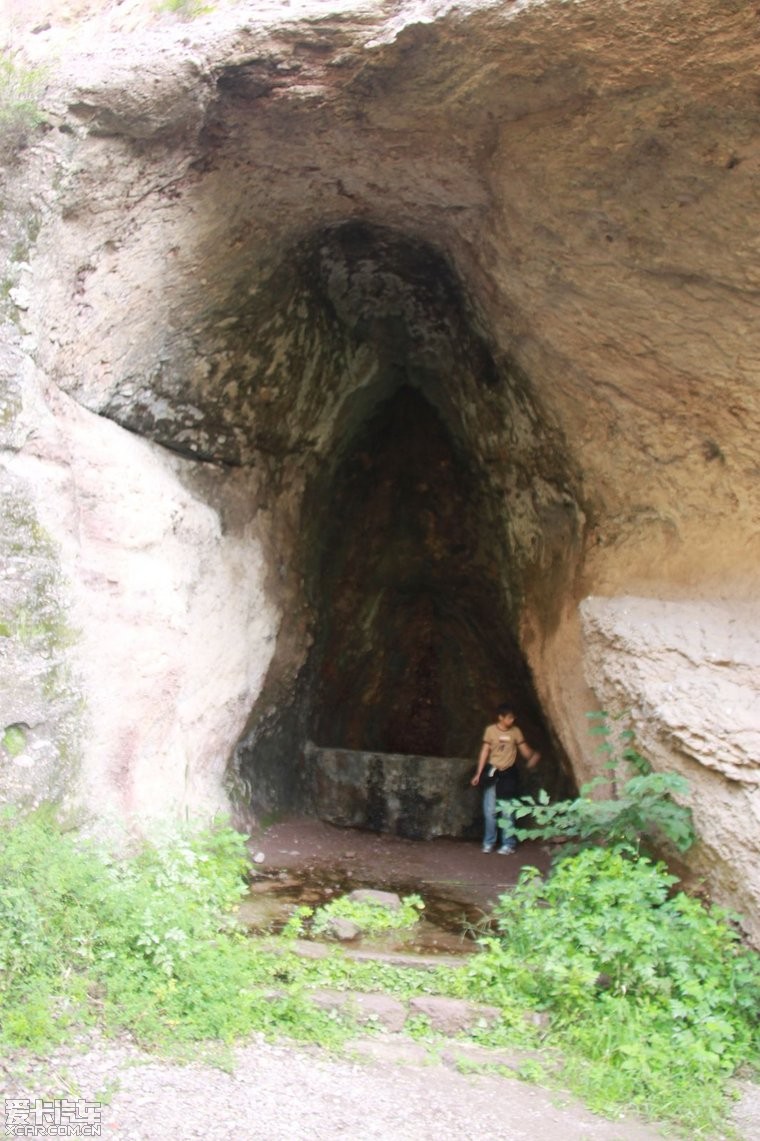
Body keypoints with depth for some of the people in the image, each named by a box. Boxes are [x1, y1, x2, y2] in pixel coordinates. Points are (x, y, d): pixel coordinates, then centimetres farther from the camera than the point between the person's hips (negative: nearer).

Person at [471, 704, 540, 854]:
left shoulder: (516, 731, -1)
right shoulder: (490, 730, -4)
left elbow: (524, 749, 1)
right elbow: (484, 752, 1)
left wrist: (533, 756, -21)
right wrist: (478, 774, -1)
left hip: (508, 773, 0)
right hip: (492, 771, 0)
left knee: (507, 811, 0)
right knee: (490, 810, 2)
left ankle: (508, 844, 8)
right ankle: (489, 842, 15)